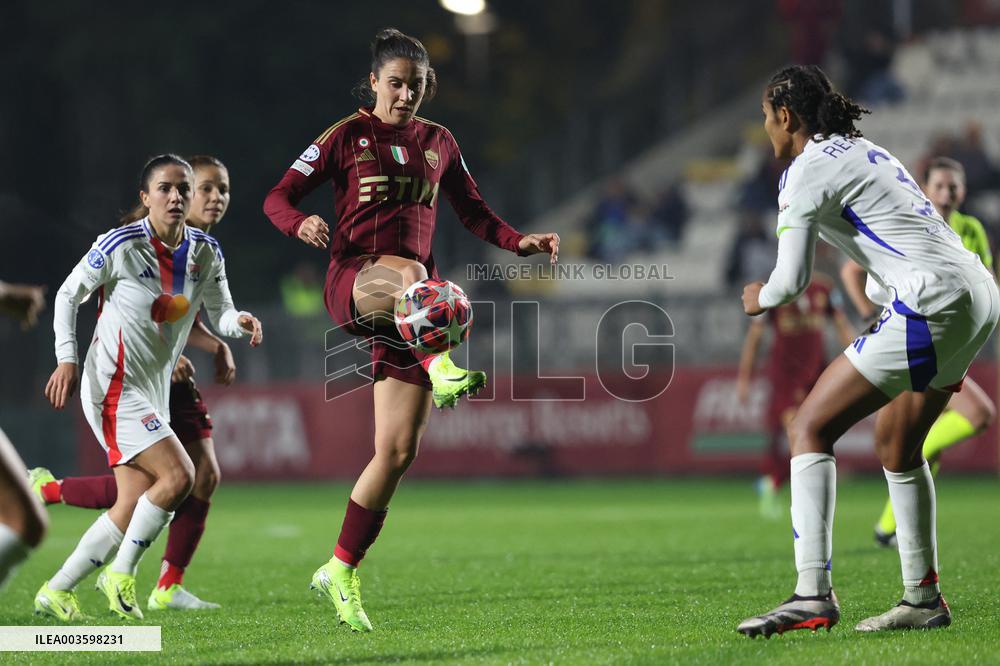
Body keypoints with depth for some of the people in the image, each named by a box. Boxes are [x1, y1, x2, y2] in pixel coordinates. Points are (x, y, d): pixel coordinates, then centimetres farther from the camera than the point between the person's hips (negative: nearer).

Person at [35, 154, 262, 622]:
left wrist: (240, 321, -18)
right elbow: (69, 294, -3)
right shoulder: (120, 246, -13)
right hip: (114, 386, -7)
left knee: (136, 506, 4)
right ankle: (120, 575, -4)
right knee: (178, 476, -19)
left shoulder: (206, 254, 4)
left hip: (154, 393, 7)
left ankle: (56, 591, 14)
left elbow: (219, 314, 6)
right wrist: (67, 359, -9)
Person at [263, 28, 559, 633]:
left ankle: (342, 572, 7)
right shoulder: (348, 136, 4)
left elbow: (473, 212, 22)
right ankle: (439, 368, -61)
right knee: (409, 273, -42)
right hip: (353, 281, -3)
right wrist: (301, 223, -22)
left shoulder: (438, 144, 16)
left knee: (399, 450, -2)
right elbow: (279, 197, 1)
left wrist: (521, 241, 3)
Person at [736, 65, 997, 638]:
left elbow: (792, 280, -8)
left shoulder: (806, 172, -4)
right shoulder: (865, 151, 24)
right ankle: (923, 600, 26)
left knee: (811, 428, -5)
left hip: (933, 304, -9)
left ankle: (813, 595, -15)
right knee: (897, 446, 22)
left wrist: (761, 298, 13)